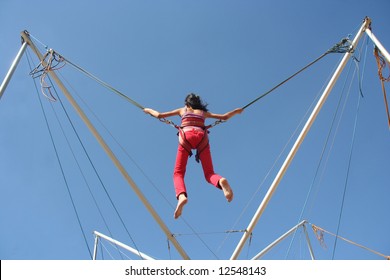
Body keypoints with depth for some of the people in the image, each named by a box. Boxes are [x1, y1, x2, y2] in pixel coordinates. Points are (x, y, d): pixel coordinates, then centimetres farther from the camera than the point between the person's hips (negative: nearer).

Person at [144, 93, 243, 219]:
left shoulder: (182, 110, 29)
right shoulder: (204, 112, 32)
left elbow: (159, 115, 28)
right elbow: (224, 117, 33)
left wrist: (149, 110, 47)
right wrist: (236, 111, 51)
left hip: (186, 136, -1)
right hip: (202, 137, 1)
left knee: (178, 173, 0)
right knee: (209, 174, 2)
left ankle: (181, 196, -33)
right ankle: (221, 181, -35)